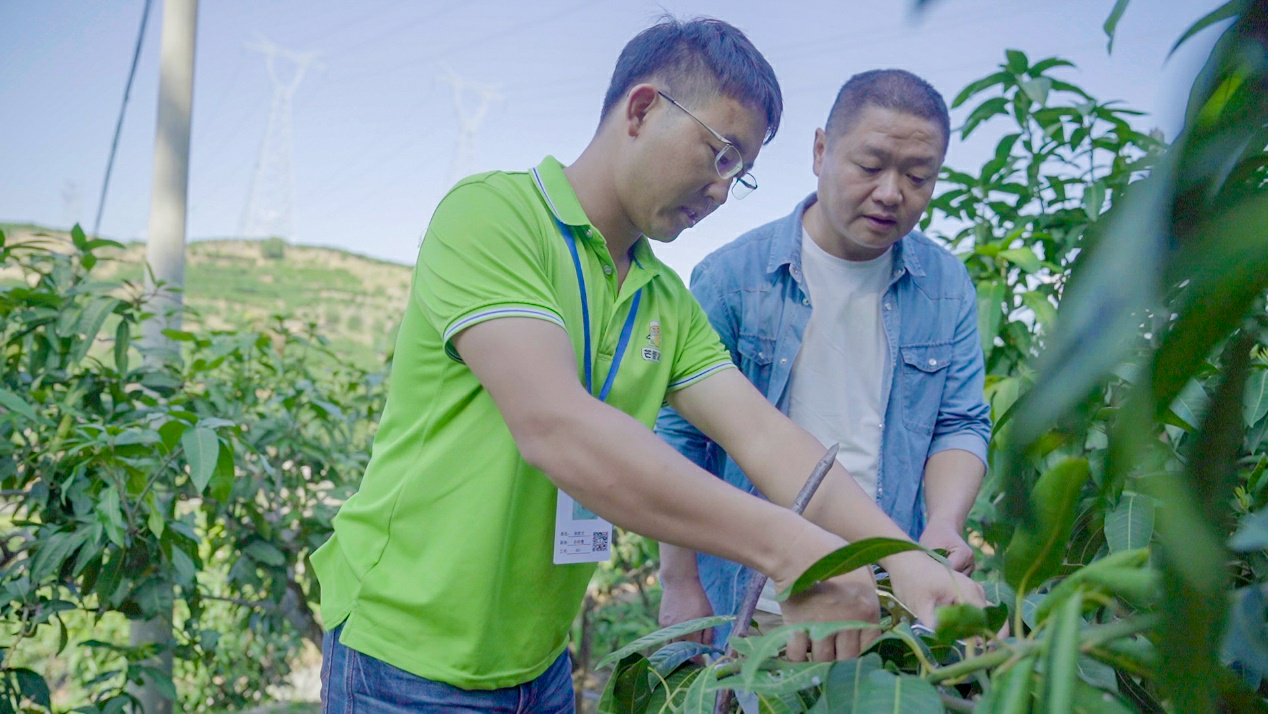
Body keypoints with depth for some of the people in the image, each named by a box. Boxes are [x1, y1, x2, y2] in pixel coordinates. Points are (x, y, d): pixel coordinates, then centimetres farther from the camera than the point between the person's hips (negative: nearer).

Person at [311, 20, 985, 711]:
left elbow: (765, 435, -2)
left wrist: (904, 560, -16)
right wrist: (784, 545, -33)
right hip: (412, 652, -6)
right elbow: (554, 429, -30)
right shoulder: (489, 213, -17)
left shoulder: (669, 304, 6)